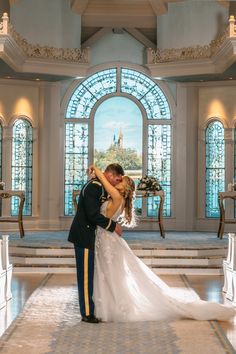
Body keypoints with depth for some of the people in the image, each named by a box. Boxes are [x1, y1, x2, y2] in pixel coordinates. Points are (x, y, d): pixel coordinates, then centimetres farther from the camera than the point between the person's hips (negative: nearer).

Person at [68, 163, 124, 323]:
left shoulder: (99, 186, 12)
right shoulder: (94, 187, -19)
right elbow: (93, 215, -25)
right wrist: (113, 226, -15)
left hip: (86, 234, 10)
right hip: (84, 236, -10)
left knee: (88, 274, 14)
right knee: (86, 275, -3)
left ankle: (89, 308, 23)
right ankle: (87, 313, 4)